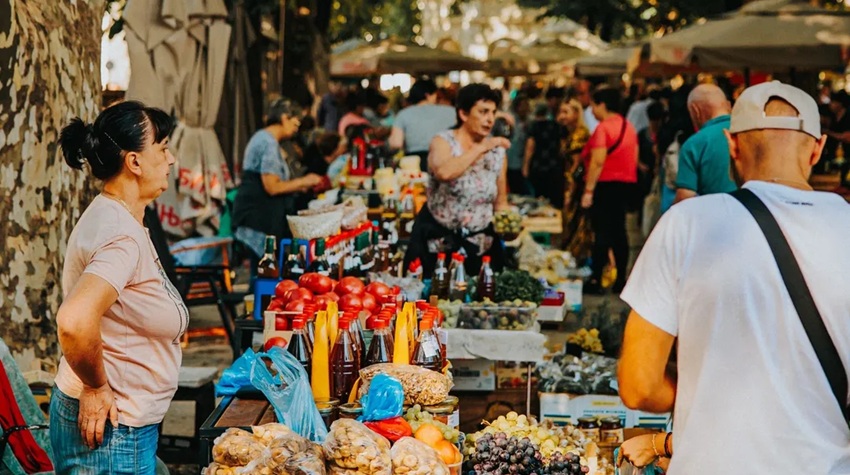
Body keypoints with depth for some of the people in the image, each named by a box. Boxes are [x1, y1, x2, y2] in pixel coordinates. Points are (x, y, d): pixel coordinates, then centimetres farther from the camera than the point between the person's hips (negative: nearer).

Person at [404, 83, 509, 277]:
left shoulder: (497, 151, 2)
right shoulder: (443, 141, -9)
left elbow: (500, 202, 10)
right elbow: (444, 172, -32)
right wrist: (481, 148, -25)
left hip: (480, 244, 3)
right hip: (436, 239, -3)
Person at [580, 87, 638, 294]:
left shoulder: (603, 128, -13)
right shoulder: (629, 126, 12)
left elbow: (597, 161, -19)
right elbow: (635, 158, 15)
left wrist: (588, 190, -18)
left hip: (606, 184, -8)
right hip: (627, 183, 8)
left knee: (602, 232, -7)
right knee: (619, 231, 11)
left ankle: (596, 280, -7)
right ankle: (621, 279, 12)